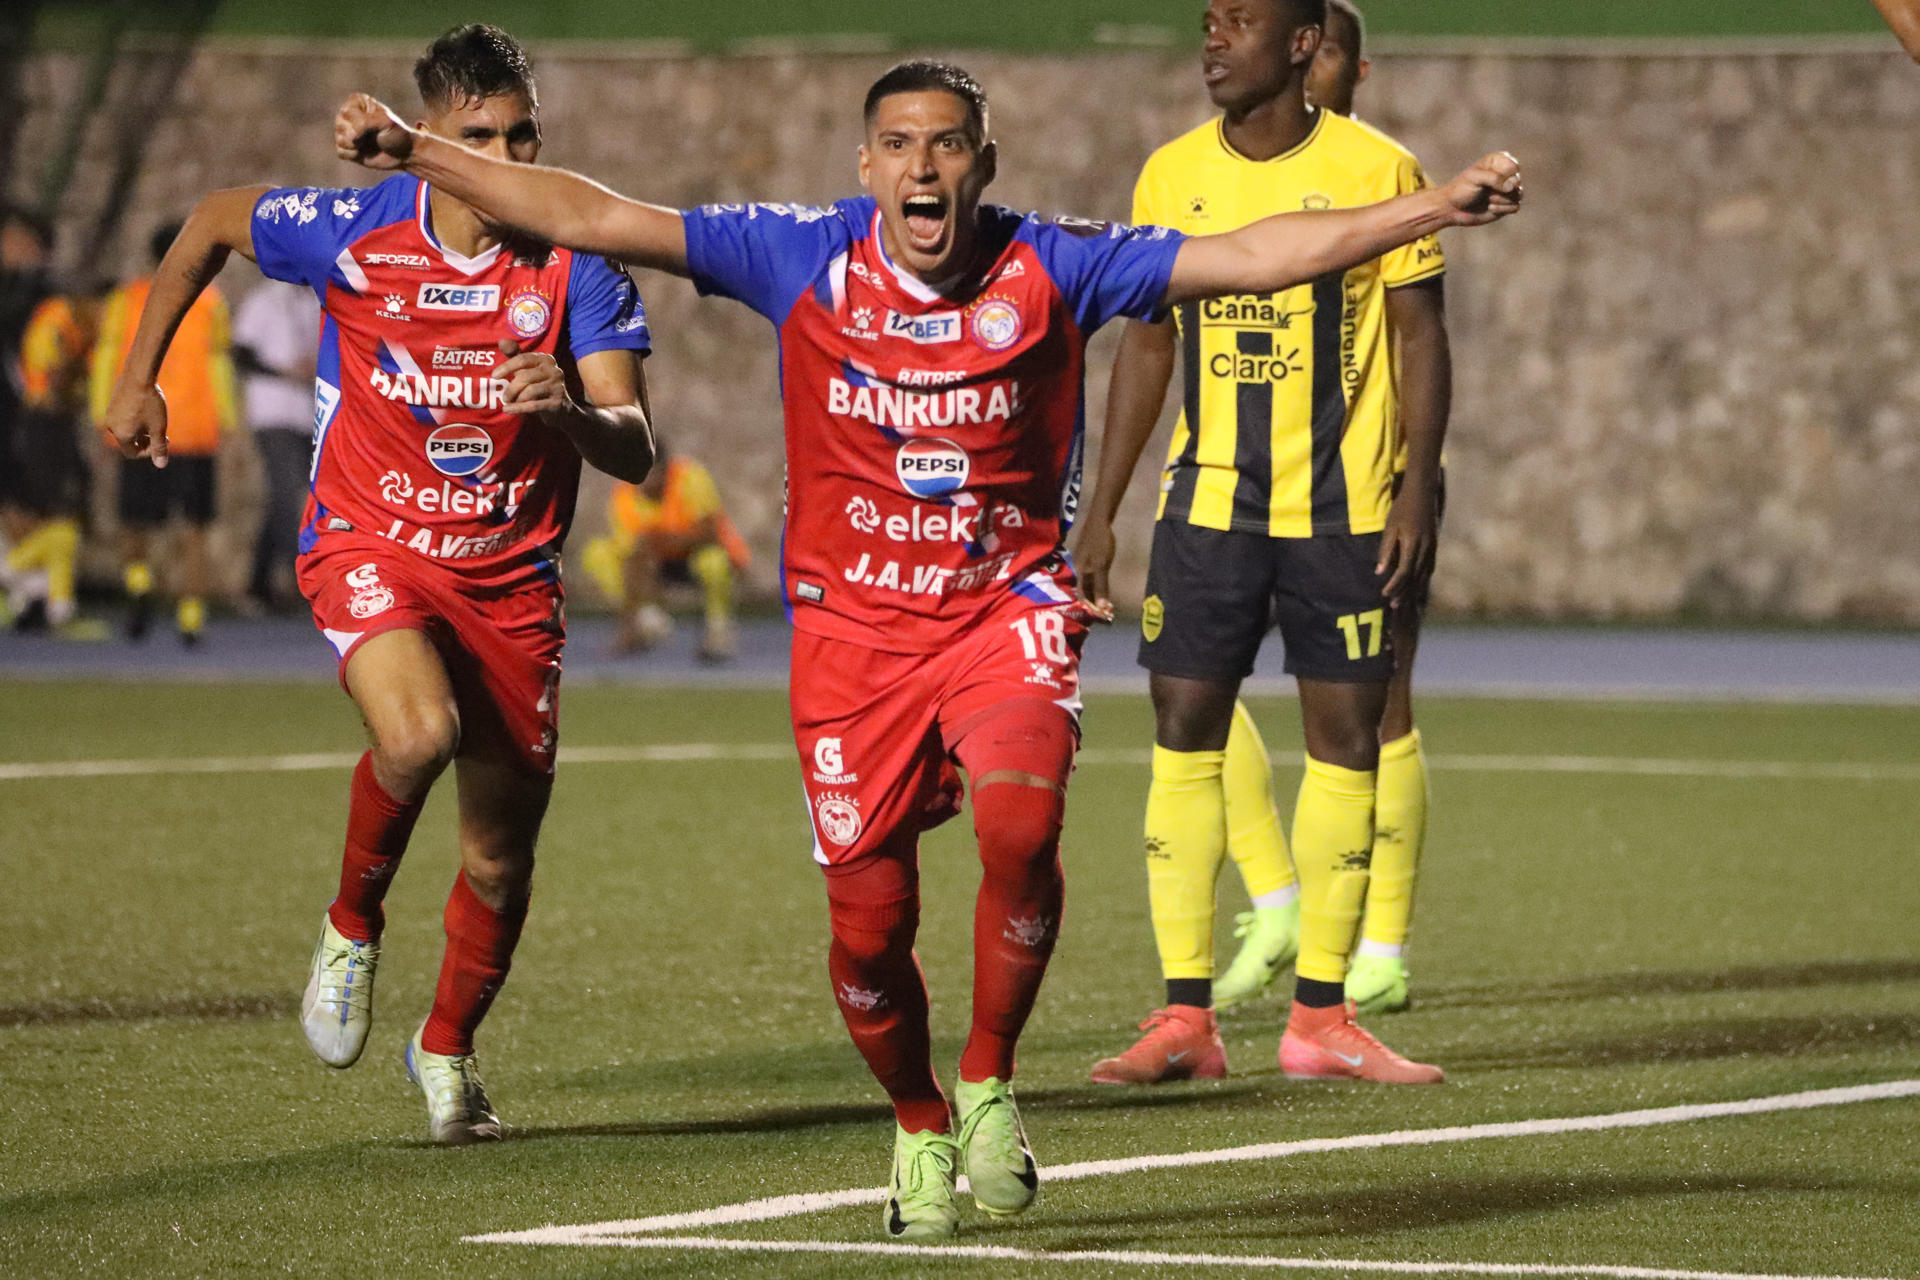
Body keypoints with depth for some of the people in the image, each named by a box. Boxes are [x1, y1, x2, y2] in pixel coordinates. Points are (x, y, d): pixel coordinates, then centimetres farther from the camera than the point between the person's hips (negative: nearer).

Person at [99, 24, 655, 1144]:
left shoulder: (578, 267, -10)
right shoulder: (350, 232, -11)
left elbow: (635, 454, -16)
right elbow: (211, 224, 10)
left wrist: (570, 413, -38)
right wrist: (138, 379, 12)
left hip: (511, 577, 2)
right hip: (371, 547, -2)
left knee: (502, 859, 9)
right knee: (418, 733, -33)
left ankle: (447, 1048, 38)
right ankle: (353, 925, -3)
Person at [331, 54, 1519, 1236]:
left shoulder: (1052, 269, -7)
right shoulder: (804, 259, -6)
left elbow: (1255, 256, -8)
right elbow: (588, 218, -5)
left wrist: (1441, 205, -15)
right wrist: (418, 153, -10)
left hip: (1009, 607, -1)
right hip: (853, 623, 1)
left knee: (1020, 821, -29)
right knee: (869, 923, 0)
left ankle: (989, 1086, -6)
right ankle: (920, 1129, 30)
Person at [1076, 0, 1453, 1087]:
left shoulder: (1377, 171, -4)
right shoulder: (1172, 176, 5)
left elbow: (1421, 336, -2)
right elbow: (1148, 344, 12)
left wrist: (1418, 489, -11)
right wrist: (1103, 507, 8)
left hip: (1344, 510, -2)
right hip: (1206, 505, 2)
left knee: (1346, 743, 0)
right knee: (1185, 740, -2)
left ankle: (1320, 1020, 7)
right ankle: (1186, 1018, 2)